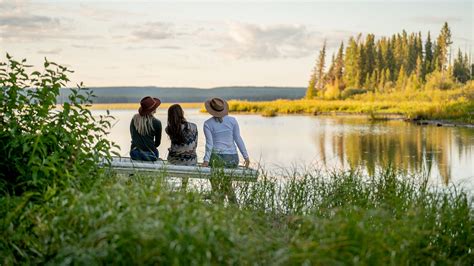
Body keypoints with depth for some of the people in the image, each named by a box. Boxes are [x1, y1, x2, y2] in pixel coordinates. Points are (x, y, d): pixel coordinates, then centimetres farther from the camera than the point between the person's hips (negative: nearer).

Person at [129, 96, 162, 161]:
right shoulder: (157, 123, -10)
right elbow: (157, 143, 1)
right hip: (150, 155, -3)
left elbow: (133, 136, 9)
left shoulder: (134, 119, -2)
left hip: (134, 154, 3)